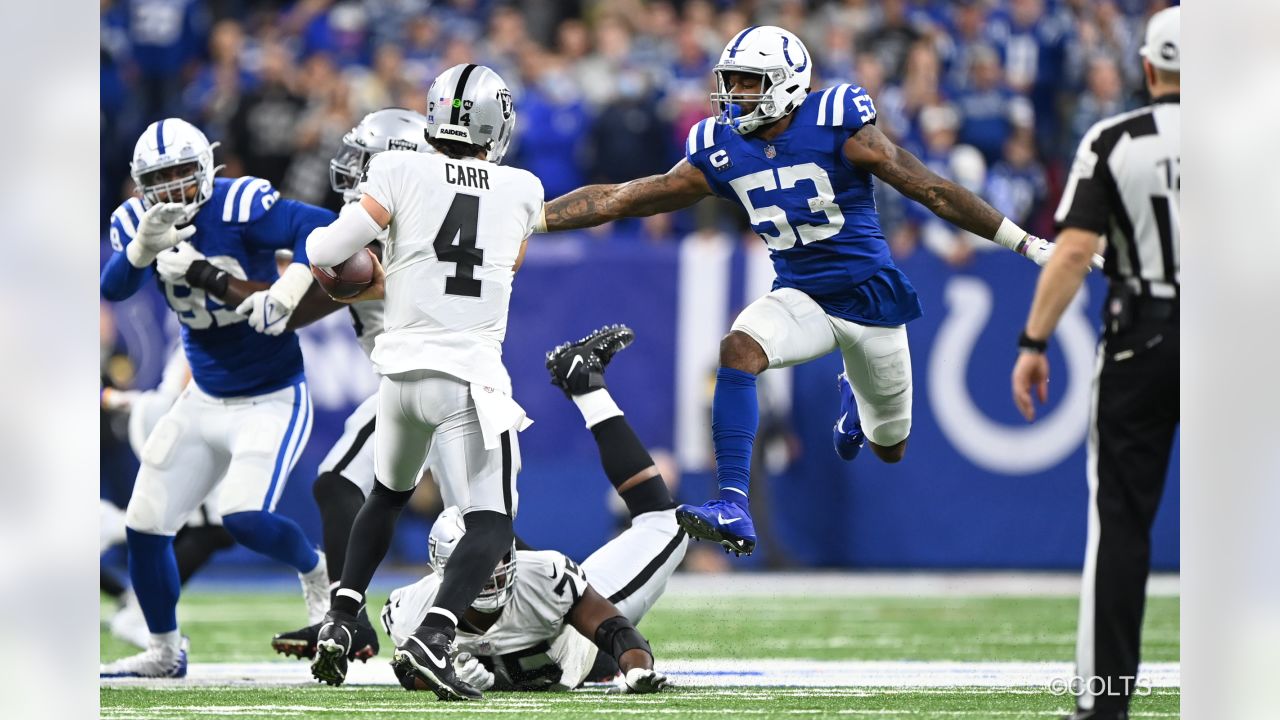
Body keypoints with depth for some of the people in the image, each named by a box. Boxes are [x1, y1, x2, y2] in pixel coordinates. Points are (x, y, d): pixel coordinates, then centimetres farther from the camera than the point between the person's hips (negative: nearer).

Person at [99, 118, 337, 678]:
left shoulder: (240, 205, -21)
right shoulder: (135, 220, -5)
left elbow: (321, 227, -31)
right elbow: (114, 287, -22)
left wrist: (288, 289, -44)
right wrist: (144, 248, -42)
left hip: (273, 400, -6)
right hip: (204, 401, 6)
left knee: (245, 518, -24)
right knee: (145, 526, 6)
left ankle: (316, 572, 9)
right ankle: (164, 652, 26)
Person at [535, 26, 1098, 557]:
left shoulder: (838, 128, -17)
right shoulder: (719, 153, -5)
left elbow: (932, 191, -12)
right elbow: (622, 199, -2)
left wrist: (1026, 244, -11)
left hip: (868, 294, -2)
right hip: (800, 297, 2)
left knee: (888, 448, 12)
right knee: (739, 348, -31)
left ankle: (861, 404, 52)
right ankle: (733, 511, -32)